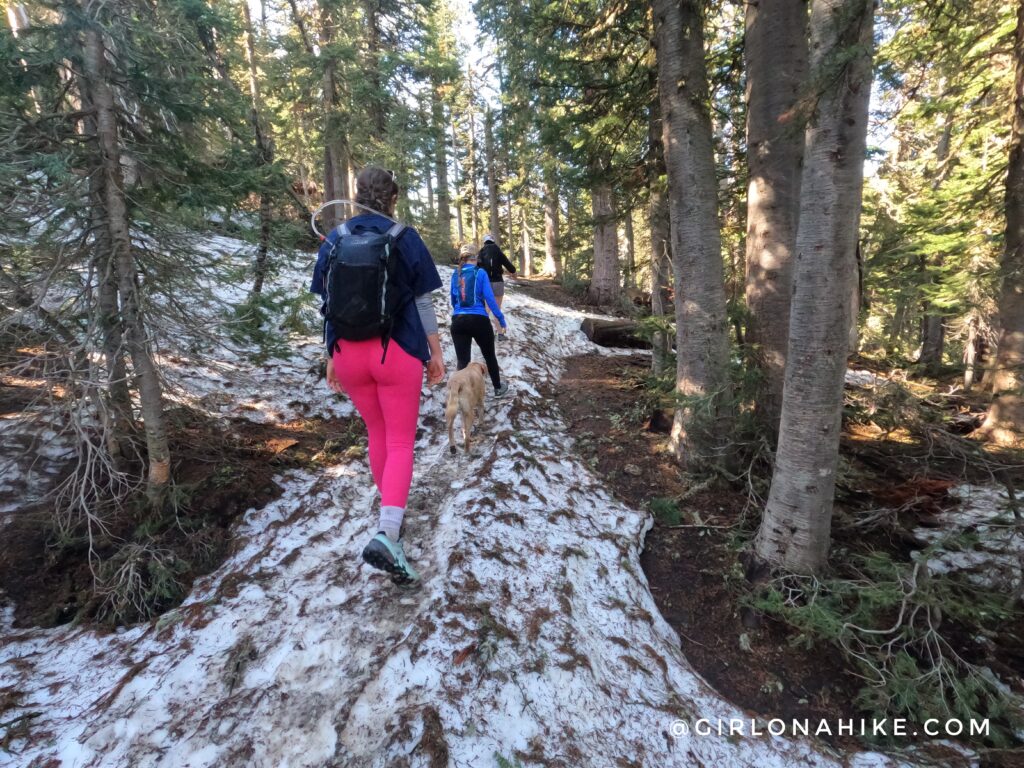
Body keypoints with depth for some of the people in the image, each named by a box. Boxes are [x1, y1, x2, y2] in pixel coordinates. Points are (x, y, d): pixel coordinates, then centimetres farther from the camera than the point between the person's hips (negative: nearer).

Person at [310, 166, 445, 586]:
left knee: (377, 433, 20)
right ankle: (386, 534, -15)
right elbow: (421, 302, -4)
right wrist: (436, 352, 4)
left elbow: (328, 304, 8)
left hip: (349, 352, 4)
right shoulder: (404, 237, -3)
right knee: (401, 442, 1)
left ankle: (392, 512, 36)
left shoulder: (334, 239, 6)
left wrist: (331, 356, 15)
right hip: (396, 352, -4)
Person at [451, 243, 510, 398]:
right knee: (489, 356, 17)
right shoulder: (480, 273, -5)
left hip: (458, 321, 3)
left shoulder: (455, 275, 7)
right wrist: (501, 320, -3)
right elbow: (490, 298, -9)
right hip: (478, 320, -3)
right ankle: (498, 388, 33)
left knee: (462, 361, 5)